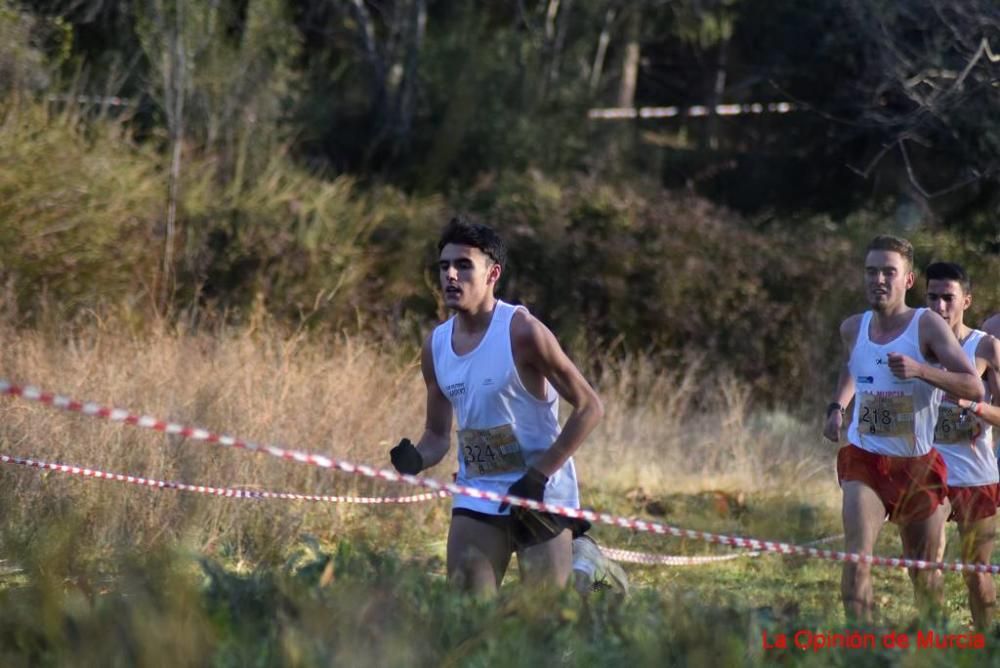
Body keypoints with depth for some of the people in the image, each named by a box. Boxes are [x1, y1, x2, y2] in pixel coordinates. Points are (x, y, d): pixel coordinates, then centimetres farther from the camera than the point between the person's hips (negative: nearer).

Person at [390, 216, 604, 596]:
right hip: (477, 500, 5)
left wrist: (539, 475, -16)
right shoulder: (436, 345, 5)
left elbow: (589, 407, -12)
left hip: (541, 497, -5)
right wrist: (416, 459, -9)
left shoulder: (521, 332, -13)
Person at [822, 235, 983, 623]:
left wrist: (920, 370, -32)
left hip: (918, 464, -1)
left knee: (926, 571, 11)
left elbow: (974, 388, -19)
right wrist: (837, 407, 14)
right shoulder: (853, 328, 3)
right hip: (864, 460, 1)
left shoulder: (927, 325, -10)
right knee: (856, 554, -22)